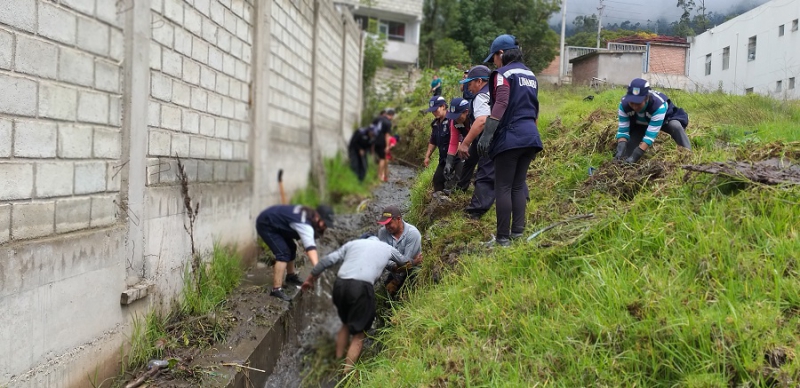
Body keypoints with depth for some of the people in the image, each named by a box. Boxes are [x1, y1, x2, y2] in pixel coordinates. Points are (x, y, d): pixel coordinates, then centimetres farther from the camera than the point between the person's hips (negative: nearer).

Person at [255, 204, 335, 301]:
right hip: (265, 225, -10)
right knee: (283, 253, -20)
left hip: (274, 223, 10)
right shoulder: (304, 224, -33)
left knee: (291, 248, 20)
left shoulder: (308, 215, -4)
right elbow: (310, 247, -46)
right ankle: (276, 289, -21)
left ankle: (291, 276, 40)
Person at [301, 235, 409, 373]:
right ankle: (346, 373, 5)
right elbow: (405, 262, 42)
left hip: (340, 284, 3)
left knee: (346, 323, 28)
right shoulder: (388, 248, 24)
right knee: (359, 334, 10)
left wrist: (310, 280, 29)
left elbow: (327, 261, 19)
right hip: (361, 288, -3)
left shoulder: (353, 243, 25)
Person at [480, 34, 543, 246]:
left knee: (503, 187, -3)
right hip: (530, 136, 8)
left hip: (510, 136, -7)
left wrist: (487, 134, -24)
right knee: (518, 185, 12)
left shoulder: (503, 74, -6)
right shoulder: (530, 75, 18)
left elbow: (501, 104, -20)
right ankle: (518, 231, 10)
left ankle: (503, 237, -2)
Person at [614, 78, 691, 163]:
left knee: (676, 126, -34)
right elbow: (623, 130, -27)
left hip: (664, 118, -3)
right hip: (640, 123, 4)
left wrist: (635, 156, -53)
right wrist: (621, 149, -46)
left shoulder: (659, 105, -44)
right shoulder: (624, 104, -31)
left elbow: (650, 135, -45)